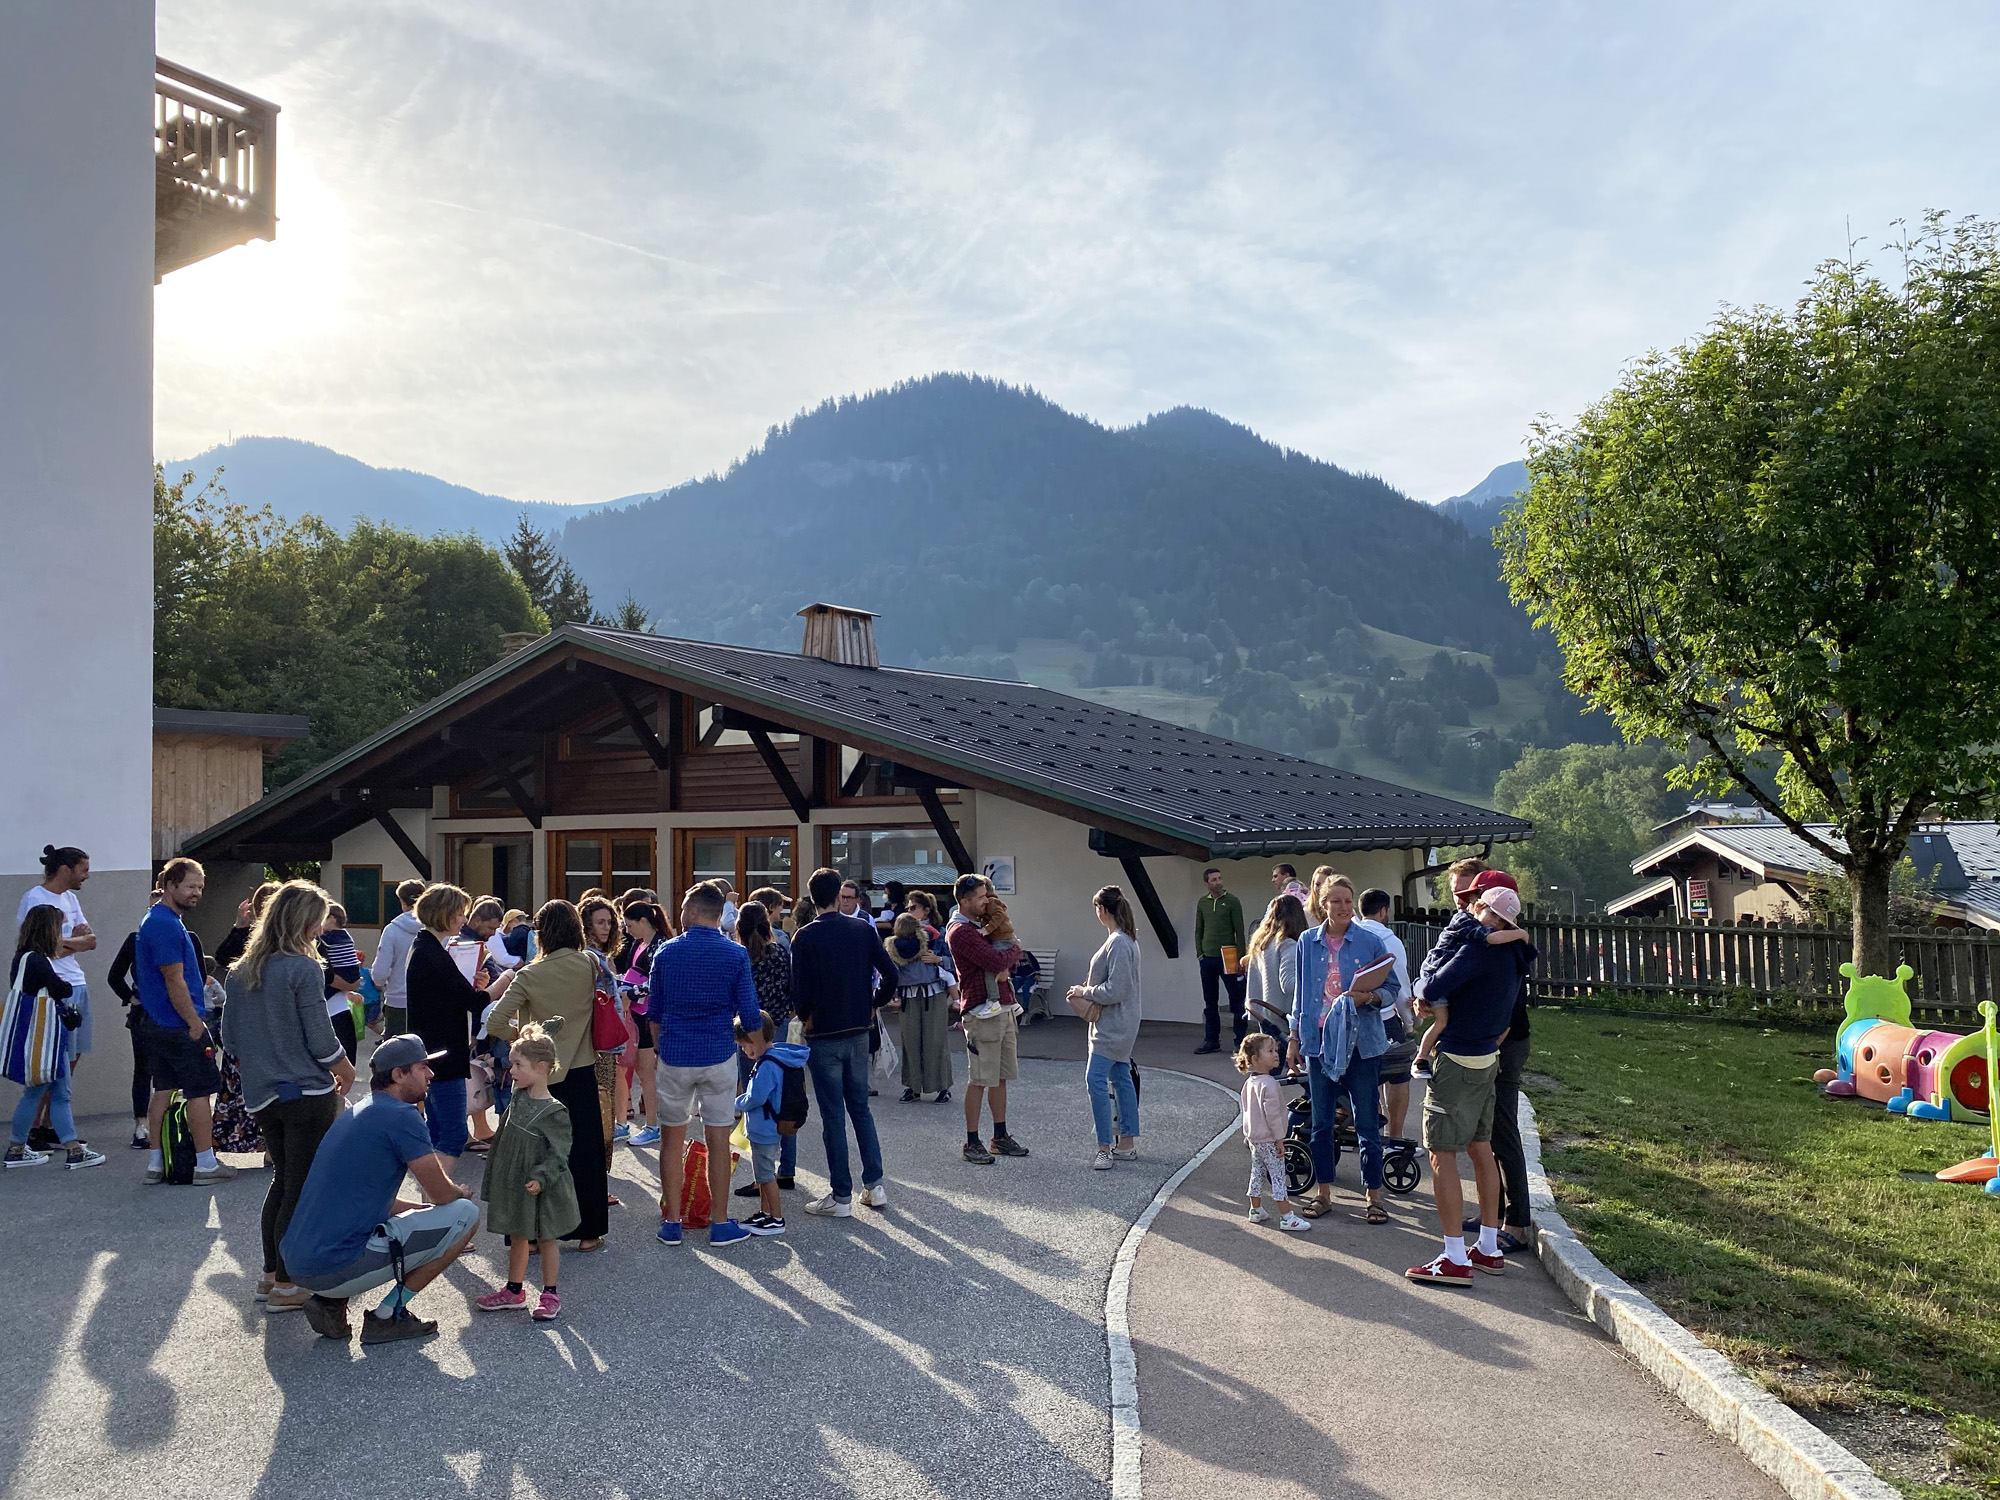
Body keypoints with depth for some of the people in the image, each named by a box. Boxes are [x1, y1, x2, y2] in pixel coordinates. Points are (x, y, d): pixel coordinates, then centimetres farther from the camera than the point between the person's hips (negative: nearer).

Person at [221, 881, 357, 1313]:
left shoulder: (240, 972, 7)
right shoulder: (303, 969, -14)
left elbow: (230, 1041, 13)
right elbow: (322, 1041, -14)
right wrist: (346, 1071, 3)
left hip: (261, 1097, 7)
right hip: (307, 1093, -7)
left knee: (283, 1179, 20)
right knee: (303, 1188, 2)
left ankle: (270, 1274, 27)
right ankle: (286, 1285, 7)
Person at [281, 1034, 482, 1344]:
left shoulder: (356, 1114, 18)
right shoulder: (401, 1115, -11)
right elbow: (441, 1193, -7)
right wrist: (463, 1193, 17)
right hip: (339, 1268, -9)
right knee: (466, 1215, -2)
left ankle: (331, 1302, 13)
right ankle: (387, 1317, 2)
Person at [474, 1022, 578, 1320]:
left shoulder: (553, 1111, -20)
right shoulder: (518, 1097, 0)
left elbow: (559, 1153, -19)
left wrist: (541, 1178, -26)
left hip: (543, 1191, -7)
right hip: (514, 1184, 7)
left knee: (547, 1240, 8)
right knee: (517, 1239, 18)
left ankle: (550, 1295, 19)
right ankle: (513, 1290, 32)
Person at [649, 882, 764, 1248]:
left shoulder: (666, 952, -2)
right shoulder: (736, 956, -6)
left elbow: (654, 1012, 7)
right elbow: (749, 1015, -6)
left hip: (674, 1056, 1)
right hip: (718, 1056, -1)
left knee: (672, 1139, 12)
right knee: (718, 1141, 6)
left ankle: (671, 1222, 18)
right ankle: (720, 1224, 12)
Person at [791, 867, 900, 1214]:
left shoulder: (805, 938, -12)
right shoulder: (863, 930, 0)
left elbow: (801, 991, -14)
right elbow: (890, 974, -2)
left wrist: (803, 1015, 7)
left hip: (824, 1036, -4)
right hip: (859, 1033, 4)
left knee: (833, 1115, 2)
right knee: (861, 1107, 16)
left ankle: (841, 1196, 8)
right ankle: (874, 1186, 17)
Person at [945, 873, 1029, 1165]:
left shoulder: (981, 926, 17)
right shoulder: (961, 932, -15)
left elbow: (1006, 960, 14)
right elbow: (997, 960, -22)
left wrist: (1004, 964, -10)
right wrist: (1011, 953, 0)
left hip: (1004, 1009, 9)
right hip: (982, 1014, -9)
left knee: (1000, 1077, 13)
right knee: (979, 1081, -3)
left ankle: (1001, 1137, 22)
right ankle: (972, 1143, 5)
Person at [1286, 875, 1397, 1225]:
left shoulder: (1370, 942, -3)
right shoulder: (1308, 942, 5)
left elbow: (1391, 986, 1)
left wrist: (1369, 996, -20)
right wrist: (1294, 1038, 11)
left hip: (1360, 1041, -3)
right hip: (1319, 1039, 3)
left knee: (1367, 1123, 2)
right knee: (1321, 1121, 9)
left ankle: (1373, 1198, 12)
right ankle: (1324, 1194, 21)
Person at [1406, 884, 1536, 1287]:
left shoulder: (1481, 949, -19)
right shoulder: (1512, 956, 9)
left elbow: (1433, 991, -25)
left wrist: (1437, 1008, -1)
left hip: (1458, 1063, -9)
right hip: (1488, 1059, 9)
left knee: (1442, 1154, -5)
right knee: (1480, 1149, 16)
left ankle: (1455, 1260, -4)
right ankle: (1489, 1249, 24)